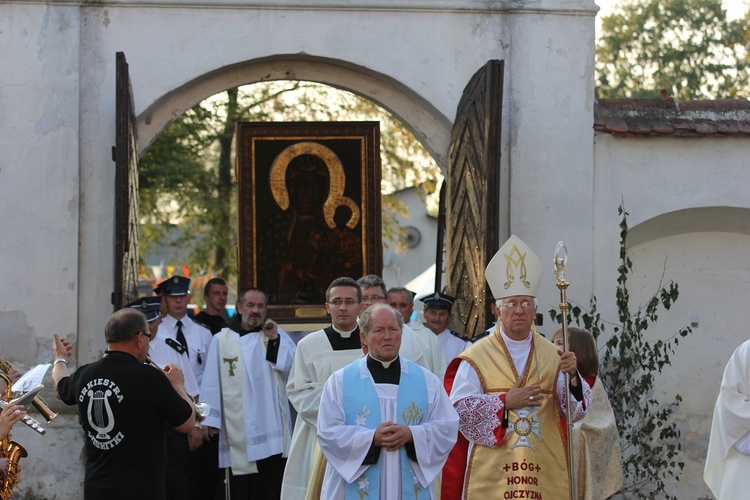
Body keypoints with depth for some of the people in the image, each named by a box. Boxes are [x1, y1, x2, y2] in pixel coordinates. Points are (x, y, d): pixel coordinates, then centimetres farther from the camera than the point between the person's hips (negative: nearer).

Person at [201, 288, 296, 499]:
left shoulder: (277, 335, 10)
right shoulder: (222, 339, 5)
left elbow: (293, 367, -2)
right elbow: (212, 381, 4)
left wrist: (274, 339, -9)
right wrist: (209, 419, 1)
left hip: (271, 425, 1)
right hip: (238, 425, -1)